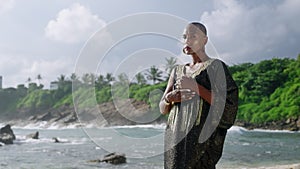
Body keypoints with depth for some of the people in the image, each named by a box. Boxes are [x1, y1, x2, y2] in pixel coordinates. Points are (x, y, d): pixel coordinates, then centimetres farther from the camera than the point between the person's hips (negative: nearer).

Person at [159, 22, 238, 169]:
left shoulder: (216, 66, 3)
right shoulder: (178, 71, 20)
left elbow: (227, 105, -8)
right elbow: (163, 109, 17)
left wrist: (196, 87, -13)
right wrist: (169, 98, -6)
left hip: (202, 138, -5)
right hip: (175, 137, 5)